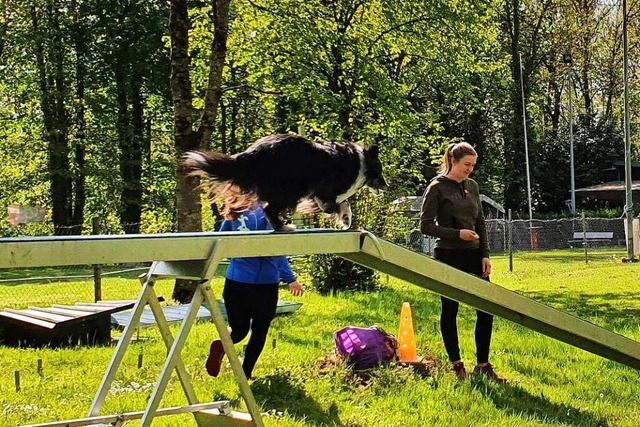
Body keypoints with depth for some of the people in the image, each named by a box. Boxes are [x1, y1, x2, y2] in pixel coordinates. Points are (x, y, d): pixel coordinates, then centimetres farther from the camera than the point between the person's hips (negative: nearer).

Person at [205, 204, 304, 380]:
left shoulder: (234, 213, 2)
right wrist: (290, 279, -15)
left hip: (235, 280, 4)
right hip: (264, 282, -4)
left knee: (239, 328, 18)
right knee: (260, 330, 16)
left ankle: (222, 344, -14)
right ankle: (246, 374, 13)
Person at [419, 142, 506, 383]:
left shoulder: (472, 186, 11)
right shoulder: (437, 188, -6)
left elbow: (480, 222, 14)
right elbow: (425, 226, -9)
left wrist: (485, 254, 5)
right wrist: (457, 233, -17)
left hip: (473, 255, 6)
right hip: (448, 257, -5)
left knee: (486, 309, 0)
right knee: (450, 310, 4)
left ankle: (483, 365, 10)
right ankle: (456, 364, 16)